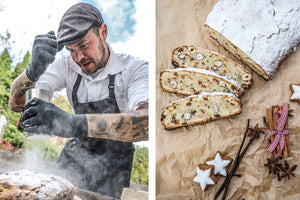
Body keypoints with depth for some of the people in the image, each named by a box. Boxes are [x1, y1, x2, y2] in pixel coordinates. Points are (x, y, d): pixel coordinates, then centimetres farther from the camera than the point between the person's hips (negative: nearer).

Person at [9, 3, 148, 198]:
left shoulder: (135, 69, -22)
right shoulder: (66, 66, -8)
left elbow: (147, 122, -41)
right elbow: (17, 103, -11)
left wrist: (73, 124, -53)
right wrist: (34, 68, -32)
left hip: (114, 170, -3)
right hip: (74, 160, 4)